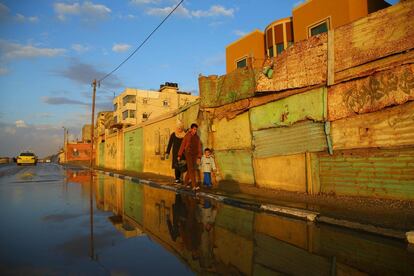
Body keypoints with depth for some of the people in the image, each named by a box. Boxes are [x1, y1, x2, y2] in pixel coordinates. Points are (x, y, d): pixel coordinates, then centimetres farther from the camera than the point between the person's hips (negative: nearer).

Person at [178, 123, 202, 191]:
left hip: (194, 155, 4)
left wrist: (199, 157, 0)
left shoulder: (197, 137, 9)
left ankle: (186, 182, 28)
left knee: (190, 169, 10)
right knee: (191, 169, -13)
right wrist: (179, 155, 1)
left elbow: (199, 147, 7)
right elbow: (182, 145, 2)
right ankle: (194, 185, -20)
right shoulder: (187, 136, 1)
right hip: (188, 154, -4)